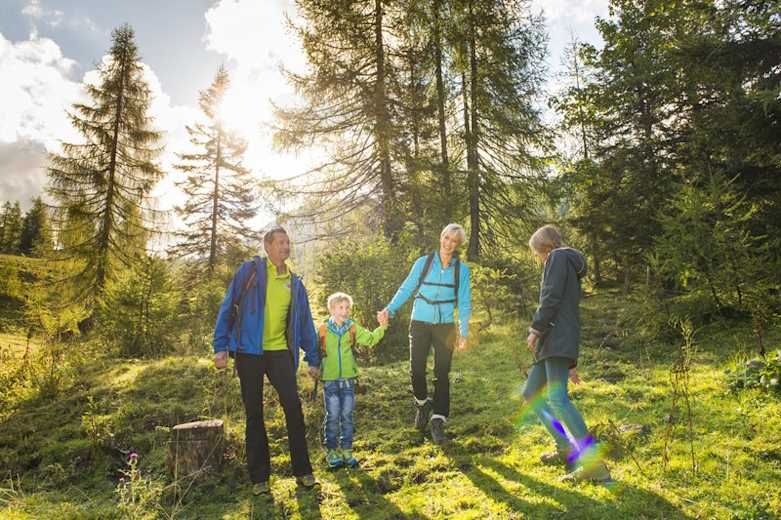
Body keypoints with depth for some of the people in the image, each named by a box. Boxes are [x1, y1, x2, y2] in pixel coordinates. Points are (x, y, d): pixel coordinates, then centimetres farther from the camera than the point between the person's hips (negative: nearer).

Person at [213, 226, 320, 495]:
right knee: (254, 413, 6)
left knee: (293, 406, -7)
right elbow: (227, 308, -2)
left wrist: (313, 359, 13)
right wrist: (221, 347, -7)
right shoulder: (249, 271, -1)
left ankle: (302, 470, 7)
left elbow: (305, 324, 13)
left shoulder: (295, 284, 10)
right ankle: (259, 477, 19)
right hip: (249, 352, -2)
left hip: (280, 352, 2)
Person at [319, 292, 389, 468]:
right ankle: (331, 451, 17)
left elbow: (370, 339, -3)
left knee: (347, 416, 9)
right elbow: (316, 351, 5)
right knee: (332, 416, 3)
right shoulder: (323, 330, -4)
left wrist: (382, 328, -15)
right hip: (330, 380, -2)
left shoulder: (353, 328, 2)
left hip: (348, 379, 2)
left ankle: (346, 450, 22)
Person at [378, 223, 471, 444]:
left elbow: (464, 303, 6)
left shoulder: (461, 269, 3)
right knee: (416, 370, -3)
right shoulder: (423, 263, 0)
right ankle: (422, 403, 27)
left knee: (442, 374, -2)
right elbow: (406, 289, 4)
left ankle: (438, 423, 5)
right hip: (420, 324, 0)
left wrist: (463, 333, 0)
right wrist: (389, 309, -8)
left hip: (445, 326, 0)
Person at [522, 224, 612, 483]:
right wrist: (571, 363, 27)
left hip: (558, 339, -10)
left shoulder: (558, 256, 1)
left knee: (557, 398, -20)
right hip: (552, 344, 10)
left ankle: (594, 464, -22)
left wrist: (536, 329, -12)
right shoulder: (568, 265, 28)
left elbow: (551, 298, -16)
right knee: (531, 393, 12)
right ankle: (566, 449, 13)